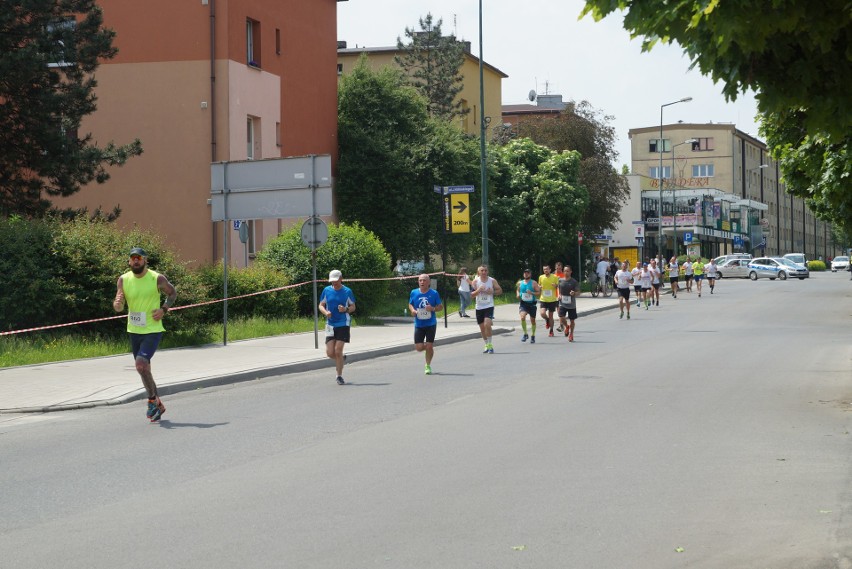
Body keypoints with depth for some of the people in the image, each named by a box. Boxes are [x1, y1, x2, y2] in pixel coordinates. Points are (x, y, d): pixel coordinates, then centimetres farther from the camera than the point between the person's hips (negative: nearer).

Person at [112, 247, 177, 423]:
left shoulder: (157, 279, -11)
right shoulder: (123, 280, -3)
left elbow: (172, 293, 6)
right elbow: (118, 308, -4)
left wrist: (164, 309, -10)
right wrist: (118, 303, -28)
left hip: (153, 330, -5)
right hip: (134, 331, 5)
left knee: (141, 364, -23)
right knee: (144, 369, 14)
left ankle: (152, 399, -4)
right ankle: (158, 406, 30)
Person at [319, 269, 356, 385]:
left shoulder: (347, 291, -1)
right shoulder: (326, 290, 4)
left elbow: (353, 307, 6)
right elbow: (321, 305, 11)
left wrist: (346, 309, -15)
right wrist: (325, 312, -11)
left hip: (343, 324, -3)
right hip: (330, 324, 3)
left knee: (338, 351, -9)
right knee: (330, 353, -3)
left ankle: (339, 376, 6)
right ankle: (342, 359, 31)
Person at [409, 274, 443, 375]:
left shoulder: (434, 293, -4)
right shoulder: (414, 293, 2)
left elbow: (441, 307, 2)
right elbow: (410, 304, 15)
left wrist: (433, 308, -18)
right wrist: (412, 310, -7)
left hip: (431, 324, -2)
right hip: (419, 324, 2)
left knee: (429, 346, -3)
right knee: (419, 347, -2)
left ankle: (428, 366, 16)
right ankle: (428, 347, 34)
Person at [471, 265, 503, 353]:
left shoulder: (492, 281, -2)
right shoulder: (476, 281, -1)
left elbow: (500, 291, 5)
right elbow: (472, 295, -3)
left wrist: (492, 292, -13)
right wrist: (478, 290, -21)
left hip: (489, 306, -3)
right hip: (479, 307, 3)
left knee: (487, 324, -20)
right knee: (482, 328, 9)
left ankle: (490, 345, -9)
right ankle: (487, 345, 27)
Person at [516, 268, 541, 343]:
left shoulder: (533, 283, -3)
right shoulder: (520, 283, 7)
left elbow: (539, 292, -5)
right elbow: (517, 290, 24)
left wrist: (532, 293, -22)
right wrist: (518, 295, 2)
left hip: (531, 304, -1)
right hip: (523, 304, 1)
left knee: (532, 320, 9)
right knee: (522, 317, -24)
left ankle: (532, 336, 27)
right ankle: (525, 334, -12)